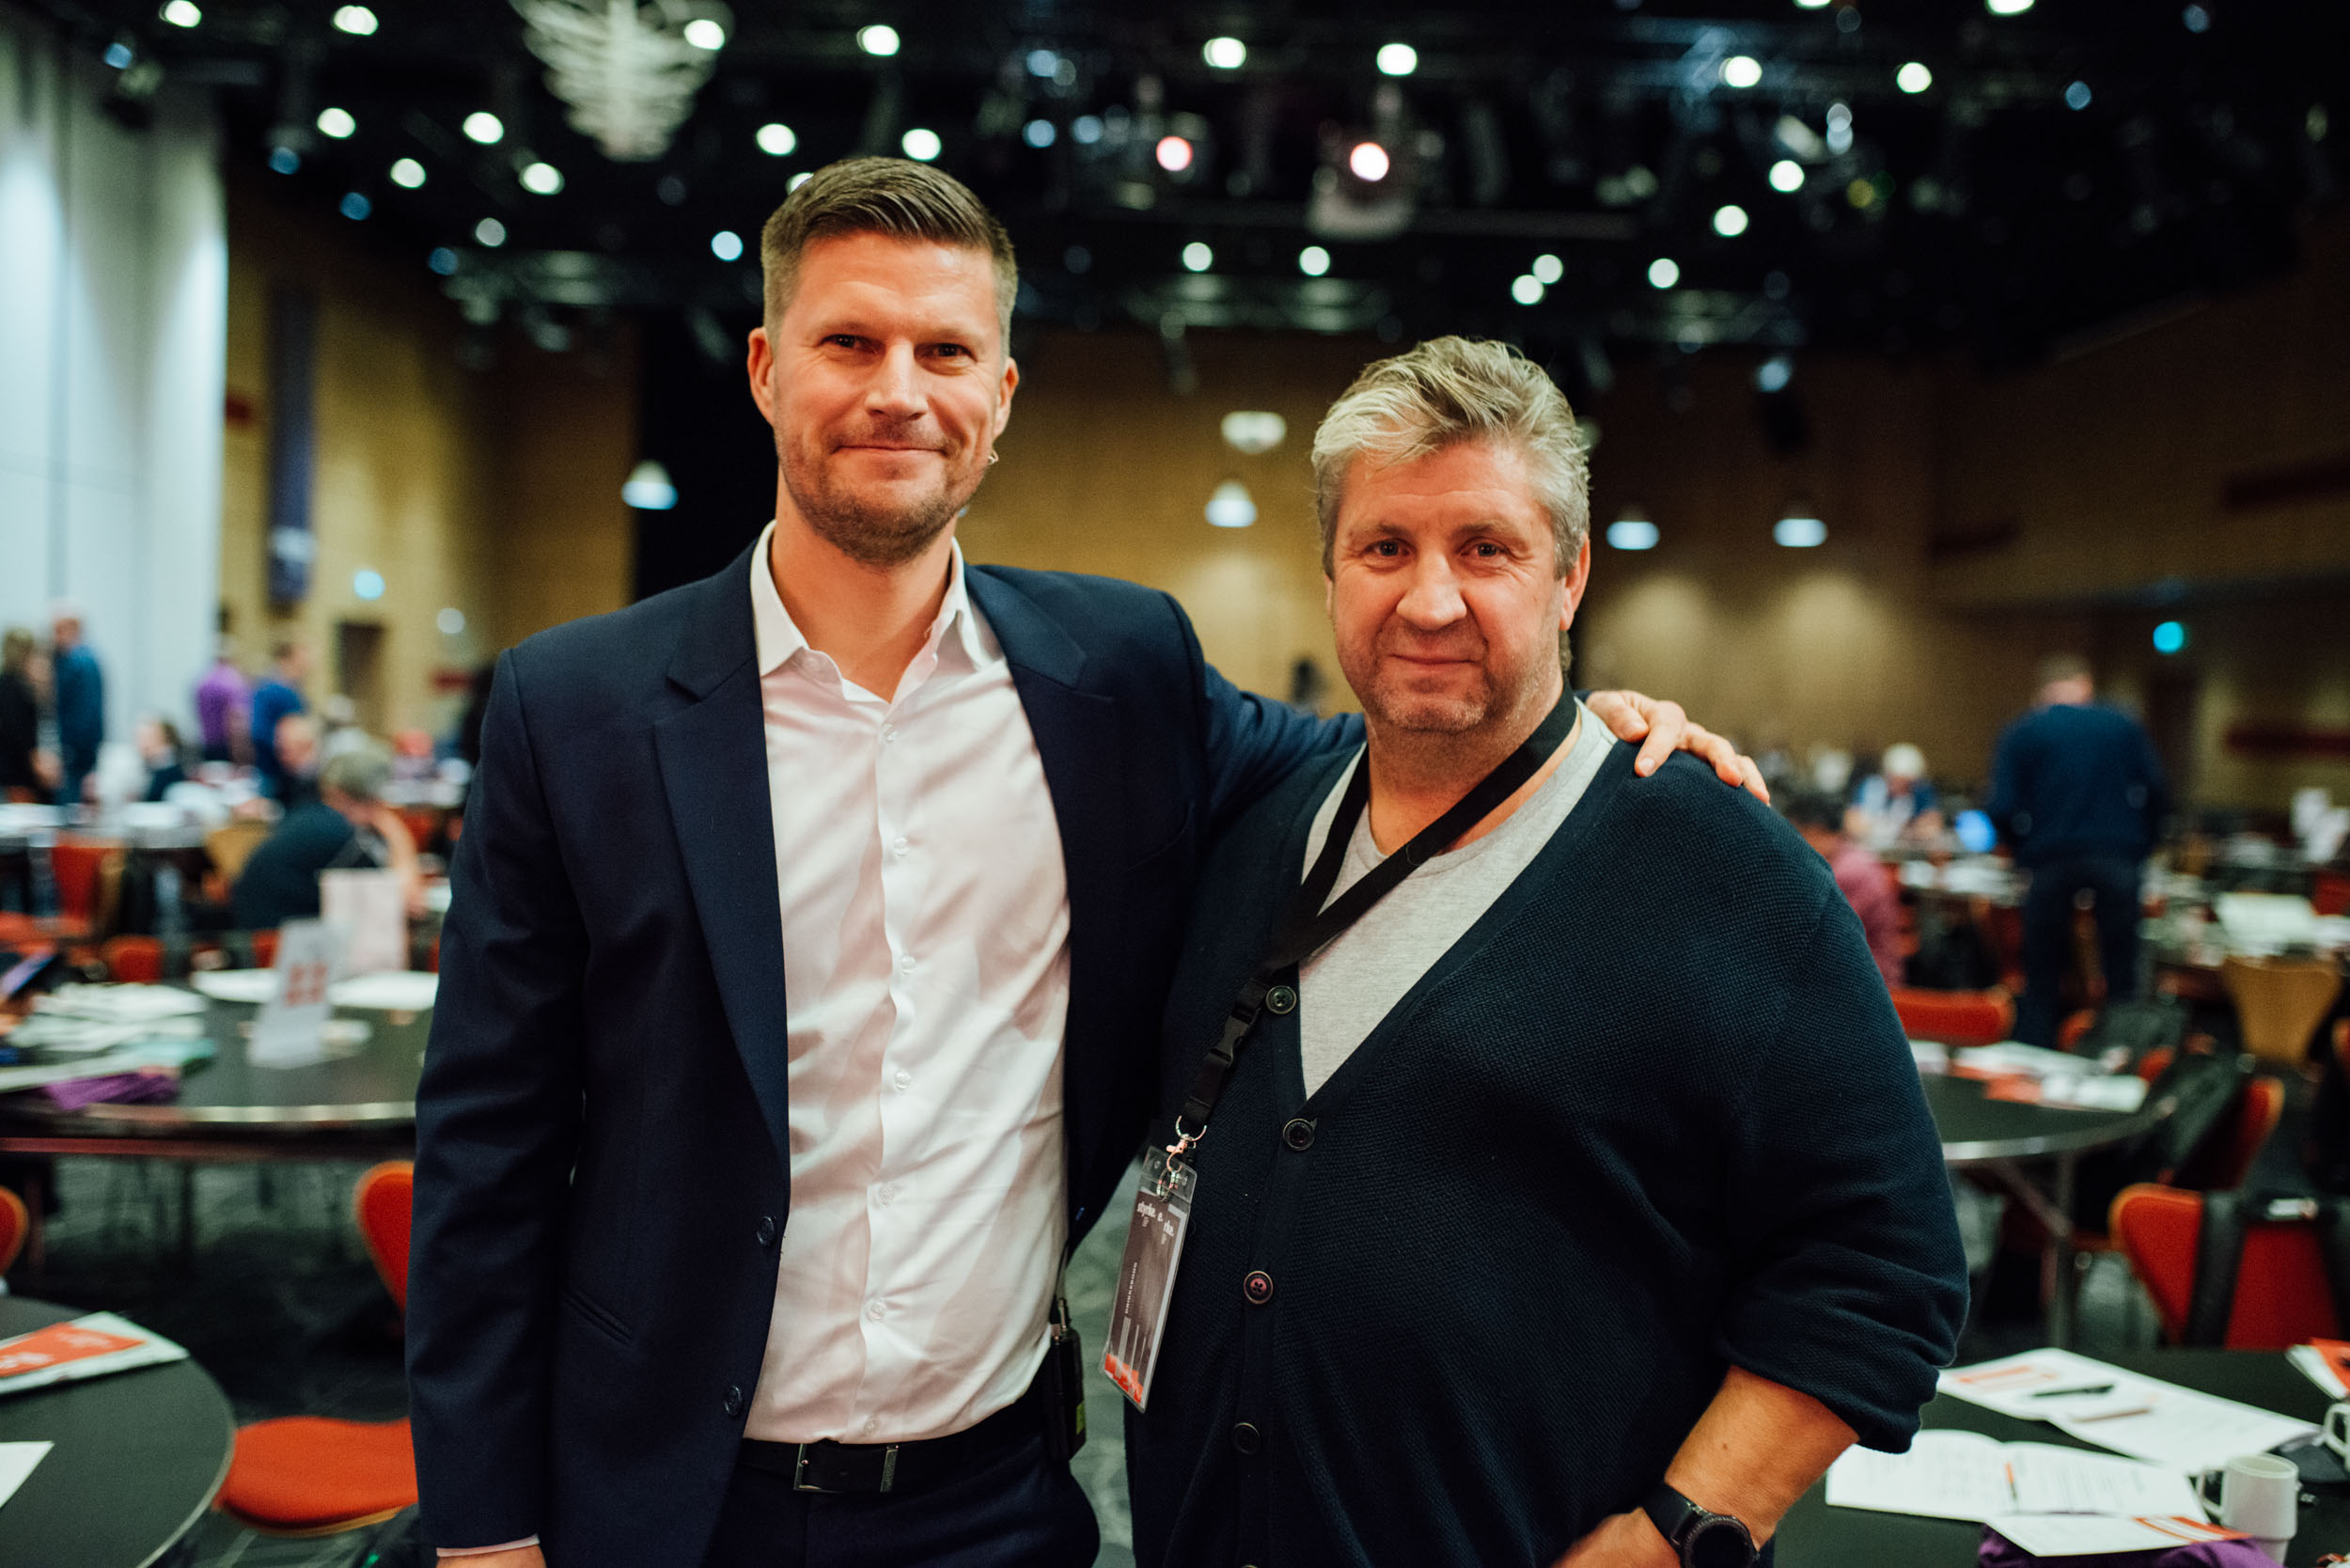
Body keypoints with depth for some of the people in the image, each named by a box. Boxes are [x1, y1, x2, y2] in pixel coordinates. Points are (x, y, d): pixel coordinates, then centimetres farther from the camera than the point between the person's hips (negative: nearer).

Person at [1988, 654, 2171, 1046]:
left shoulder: (2020, 733, 5)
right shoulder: (2124, 726, 11)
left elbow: (2003, 810, -4)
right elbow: (2157, 795, 6)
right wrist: (2139, 846, 17)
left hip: (2051, 861, -1)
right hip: (2118, 858, 1)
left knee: (2042, 978, 7)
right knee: (2122, 975, 9)